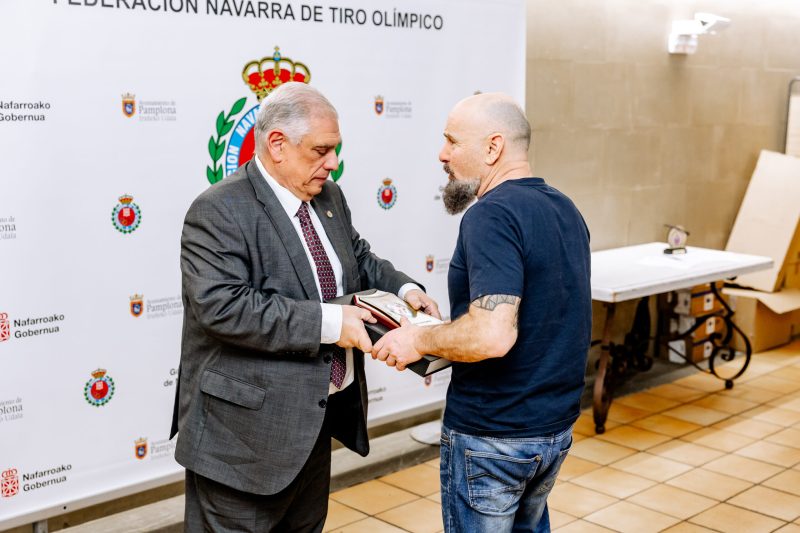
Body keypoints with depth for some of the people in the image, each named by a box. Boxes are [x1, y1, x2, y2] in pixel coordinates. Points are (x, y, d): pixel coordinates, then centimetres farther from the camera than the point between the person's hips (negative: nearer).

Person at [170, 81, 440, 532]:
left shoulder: (329, 197, 8)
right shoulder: (219, 212, -17)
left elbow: (359, 259, 21)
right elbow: (223, 307, -27)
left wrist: (402, 288, 0)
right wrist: (326, 323, -28)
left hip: (317, 418, 8)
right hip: (247, 431, -8)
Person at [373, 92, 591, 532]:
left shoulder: (492, 215, -22)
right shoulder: (565, 210, 6)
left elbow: (493, 335, -32)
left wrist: (420, 340, -15)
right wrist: (445, 334, 13)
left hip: (491, 437, -8)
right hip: (556, 427, 8)